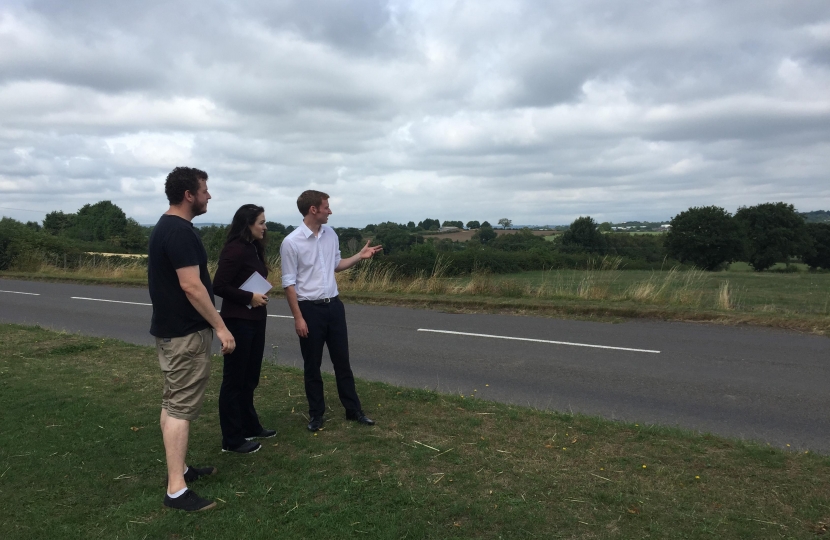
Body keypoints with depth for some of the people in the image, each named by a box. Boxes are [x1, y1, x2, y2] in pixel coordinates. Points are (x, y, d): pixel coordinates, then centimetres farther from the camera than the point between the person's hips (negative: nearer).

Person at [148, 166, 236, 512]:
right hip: (186, 333, -11)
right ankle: (176, 490, -1)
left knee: (172, 402, 16)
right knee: (181, 408, -7)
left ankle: (179, 469, 28)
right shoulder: (181, 231, -20)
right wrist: (220, 327, -19)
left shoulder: (165, 227, 13)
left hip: (170, 328, 11)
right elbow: (191, 286, -24)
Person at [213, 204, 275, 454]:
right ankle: (232, 439, 13)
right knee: (234, 379, 2)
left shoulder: (254, 248, 11)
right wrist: (250, 297, -18)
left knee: (249, 378, 19)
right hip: (238, 321, -9)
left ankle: (250, 426, 34)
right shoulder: (235, 249, -17)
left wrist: (260, 296, 0)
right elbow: (219, 286, -22)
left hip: (255, 320, 9)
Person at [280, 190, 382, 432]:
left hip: (334, 305, 5)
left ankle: (353, 410, 23)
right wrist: (298, 317, -13)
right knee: (312, 365, 8)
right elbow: (289, 283, -11)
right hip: (310, 308, -5)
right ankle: (316, 414, 23)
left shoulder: (331, 234, 4)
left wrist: (360, 256, 5)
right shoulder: (291, 242, -13)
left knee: (342, 361, 12)